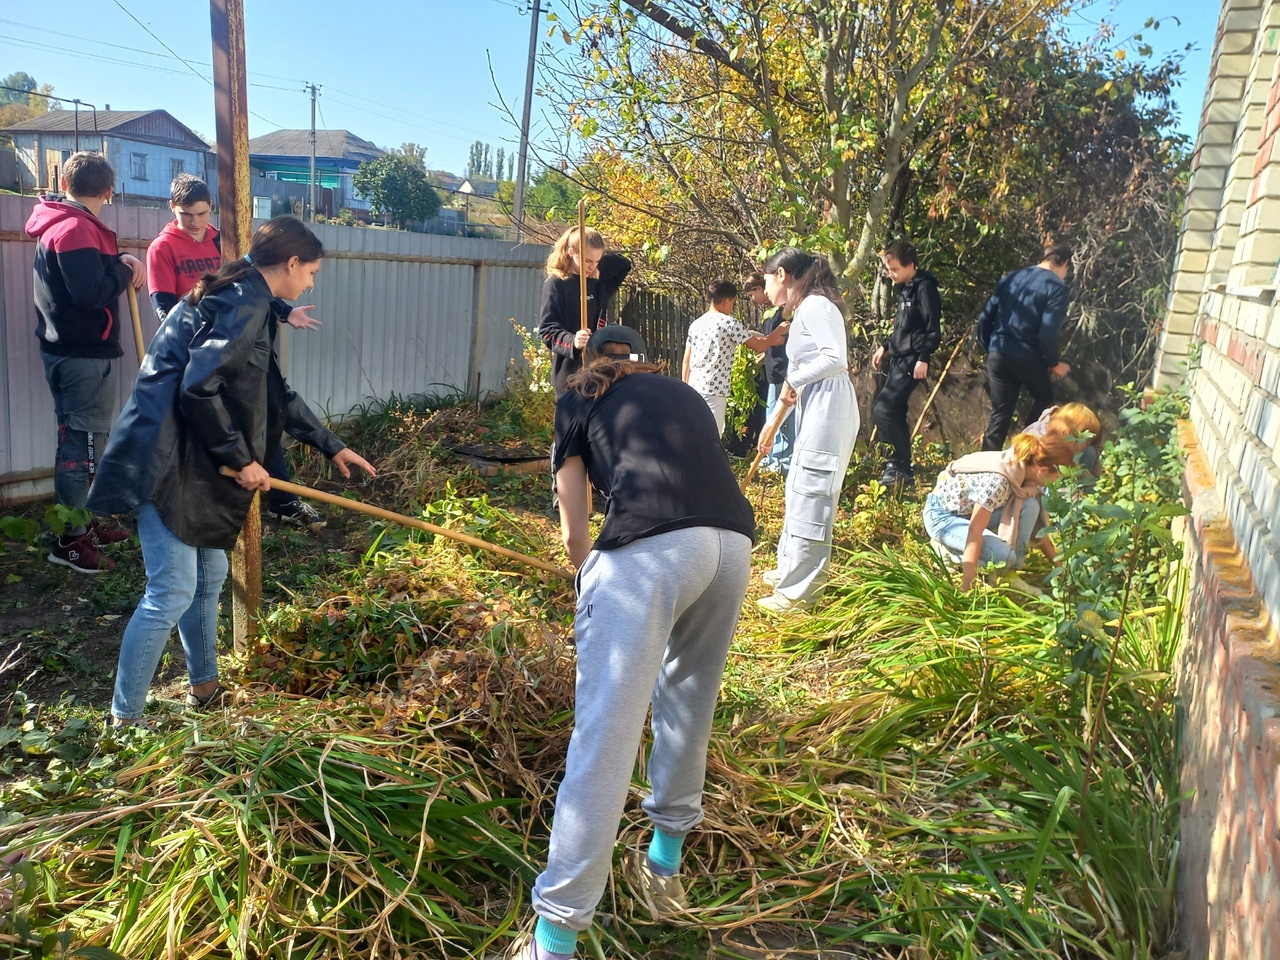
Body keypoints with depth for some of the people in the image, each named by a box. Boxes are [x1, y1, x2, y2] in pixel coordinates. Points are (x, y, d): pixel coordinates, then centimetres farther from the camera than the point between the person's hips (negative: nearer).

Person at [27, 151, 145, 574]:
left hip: (66, 347, 10)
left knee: (80, 439, 18)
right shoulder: (77, 228, -16)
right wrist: (125, 270, -9)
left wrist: (121, 259, -2)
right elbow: (92, 292, -24)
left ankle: (82, 522, 29)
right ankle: (71, 540, 0)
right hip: (85, 353, -10)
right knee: (83, 443, -5)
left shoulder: (59, 223, 14)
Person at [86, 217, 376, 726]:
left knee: (209, 578, 18)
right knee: (171, 594, -5)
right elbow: (199, 388, -23)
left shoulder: (249, 301, 18)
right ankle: (124, 720, 9)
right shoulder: (245, 302, -14)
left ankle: (204, 687, 34)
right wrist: (241, 459, -13)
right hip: (167, 464, -10)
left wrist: (331, 445, 28)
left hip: (195, 465, 10)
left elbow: (276, 393, 25)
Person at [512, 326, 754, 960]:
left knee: (606, 735, -2)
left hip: (648, 546, -5)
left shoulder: (578, 400, 23)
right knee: (689, 707, 23)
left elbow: (574, 534, 21)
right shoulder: (686, 395, 34)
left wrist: (594, 577, 41)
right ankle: (664, 866, 40)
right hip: (735, 541, 5)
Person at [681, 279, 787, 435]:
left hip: (694, 389, 8)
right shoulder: (728, 323, -7)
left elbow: (686, 361, 14)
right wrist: (779, 332, 13)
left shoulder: (695, 324, 14)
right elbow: (759, 346, -3)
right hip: (713, 392, -8)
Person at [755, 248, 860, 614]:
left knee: (810, 497, -7)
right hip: (814, 412, 10)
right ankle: (792, 570, 32)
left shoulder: (815, 305, -8)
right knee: (799, 492, 18)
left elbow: (836, 358, -21)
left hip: (828, 409, -10)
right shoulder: (802, 311, 21)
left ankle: (798, 591, 0)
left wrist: (792, 380, -11)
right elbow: (797, 379, 24)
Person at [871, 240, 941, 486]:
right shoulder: (905, 289, 16)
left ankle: (900, 465, -7)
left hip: (911, 361, -10)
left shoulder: (924, 288, -12)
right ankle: (901, 466, 17)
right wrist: (885, 346, 20)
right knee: (894, 412, 9)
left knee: (883, 409, -15)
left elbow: (933, 328, -17)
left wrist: (923, 359, -21)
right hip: (898, 358, 10)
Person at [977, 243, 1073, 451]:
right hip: (1028, 358, -5)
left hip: (998, 355, 5)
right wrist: (1054, 363, -2)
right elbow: (1048, 332, -16)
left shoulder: (1012, 277, 12)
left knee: (1000, 415, 10)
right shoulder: (1058, 287, -7)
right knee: (1044, 402, 22)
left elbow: (985, 318, 10)